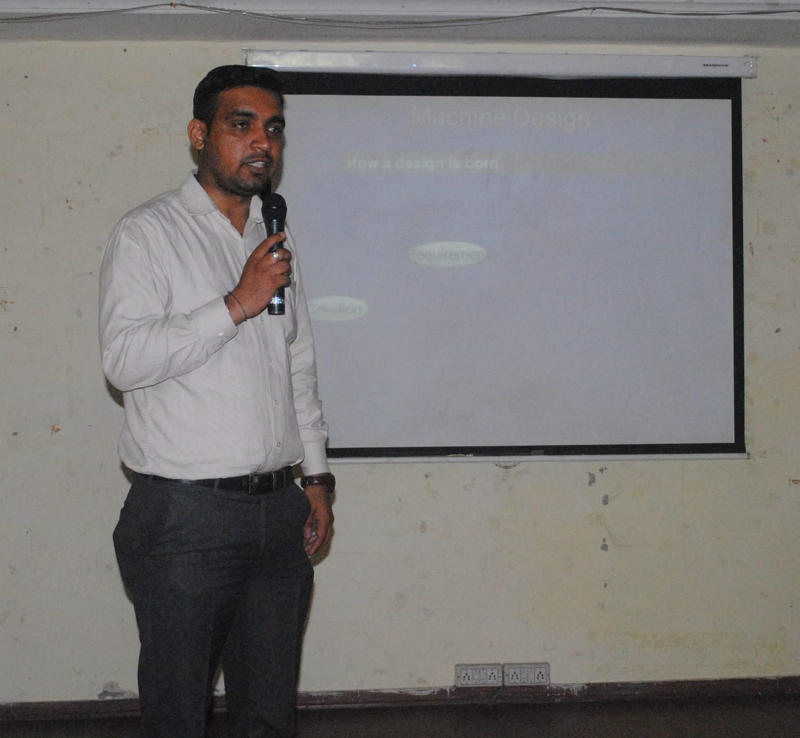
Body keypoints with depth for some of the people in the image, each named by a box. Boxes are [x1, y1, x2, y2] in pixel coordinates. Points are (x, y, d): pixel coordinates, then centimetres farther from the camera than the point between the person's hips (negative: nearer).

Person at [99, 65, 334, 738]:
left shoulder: (277, 240, 16)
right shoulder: (147, 235, -5)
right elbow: (125, 359, -18)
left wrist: (316, 475, 17)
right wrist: (236, 304, -18)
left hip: (279, 508, 6)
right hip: (187, 513, -6)